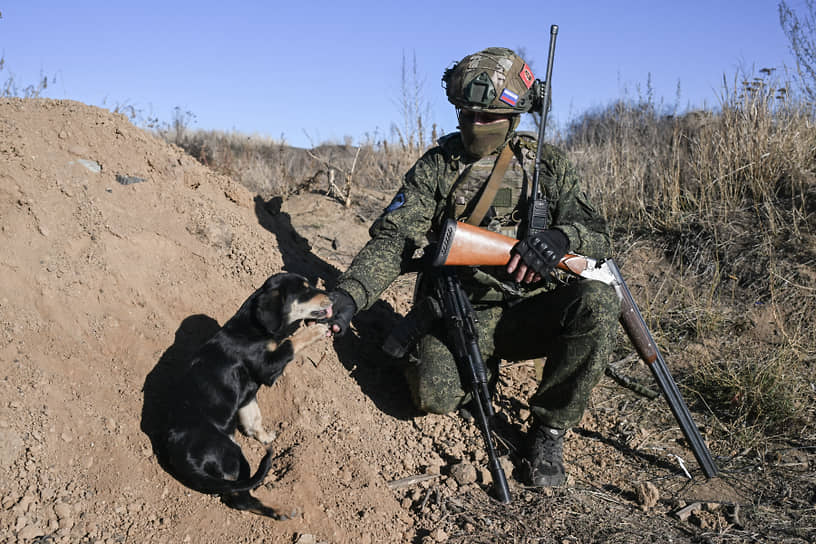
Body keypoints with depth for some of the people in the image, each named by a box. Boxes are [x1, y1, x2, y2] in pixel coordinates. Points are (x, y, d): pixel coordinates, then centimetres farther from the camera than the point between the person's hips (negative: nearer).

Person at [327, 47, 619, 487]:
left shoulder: (547, 165, 4)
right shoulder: (436, 167, 2)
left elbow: (597, 235, 0)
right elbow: (393, 239, -7)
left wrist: (560, 236, -26)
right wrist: (350, 293, -25)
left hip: (530, 313, 1)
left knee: (597, 302, -29)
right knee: (434, 394, -28)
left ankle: (548, 427, -9)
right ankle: (482, 368, 11)